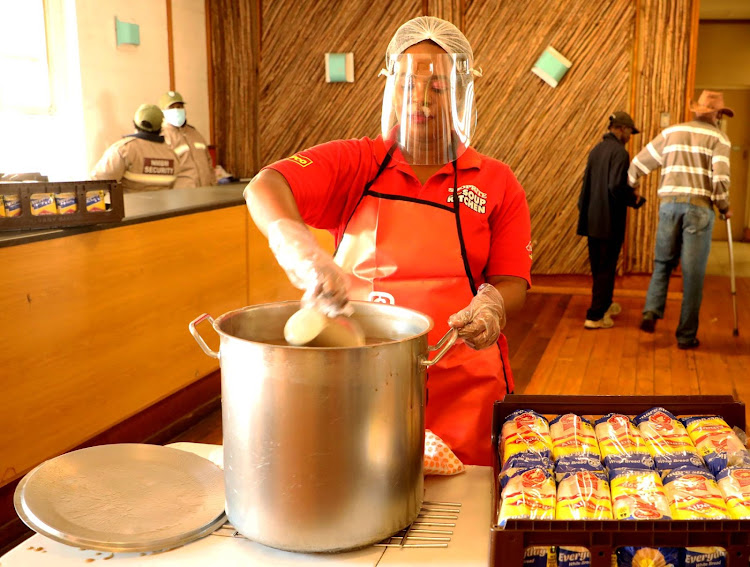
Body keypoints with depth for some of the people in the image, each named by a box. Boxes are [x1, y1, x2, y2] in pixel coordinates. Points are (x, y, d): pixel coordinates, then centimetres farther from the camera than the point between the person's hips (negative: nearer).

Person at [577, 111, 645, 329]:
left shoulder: (596, 149, 11)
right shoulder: (619, 152, -14)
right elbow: (616, 186, -24)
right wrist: (635, 199, -7)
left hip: (592, 219, 8)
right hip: (610, 221, -8)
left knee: (598, 267, 19)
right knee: (606, 268, 0)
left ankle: (604, 304, 36)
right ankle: (595, 316, 2)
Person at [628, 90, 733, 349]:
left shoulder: (672, 132, 13)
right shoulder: (718, 138, 3)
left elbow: (638, 163, 14)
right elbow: (720, 179, -8)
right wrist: (725, 208, 8)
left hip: (669, 203, 3)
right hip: (700, 207, -3)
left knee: (663, 262, 17)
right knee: (693, 274, 3)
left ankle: (651, 312, -4)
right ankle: (686, 335, 8)